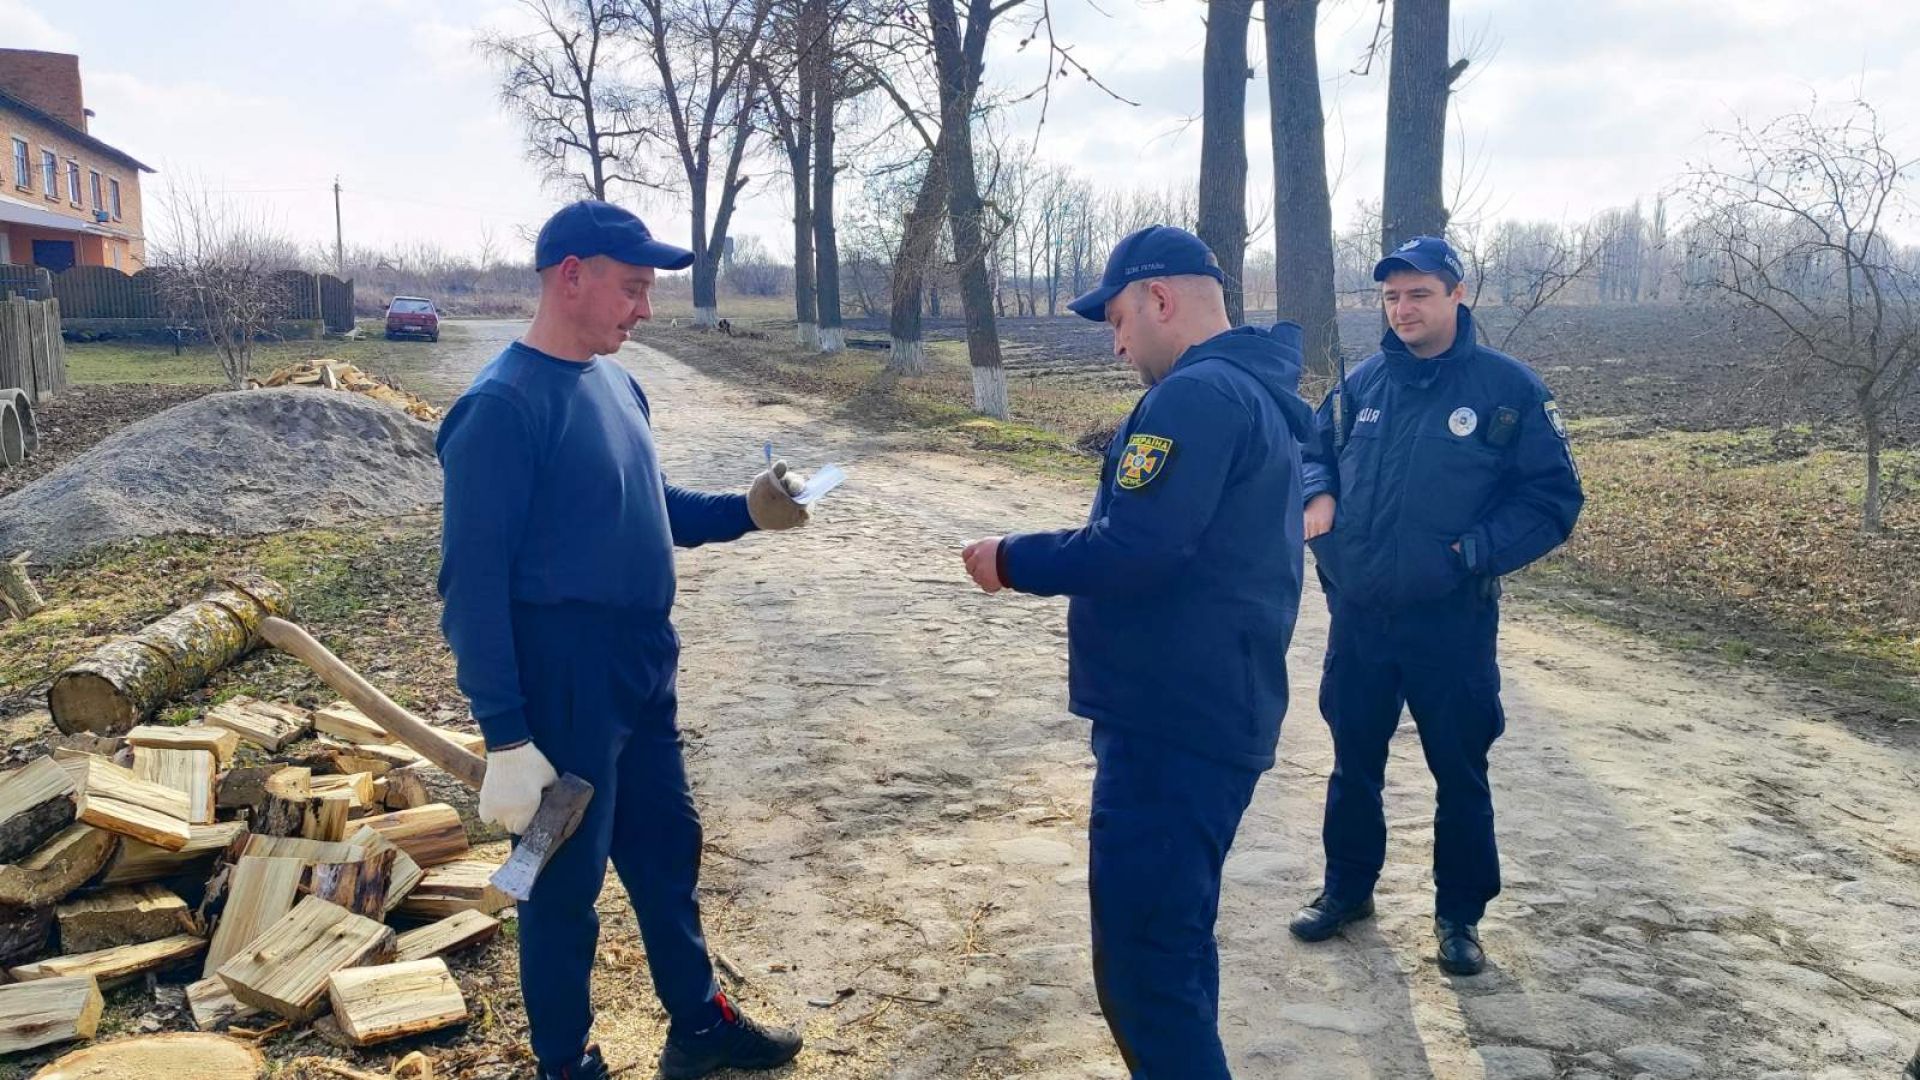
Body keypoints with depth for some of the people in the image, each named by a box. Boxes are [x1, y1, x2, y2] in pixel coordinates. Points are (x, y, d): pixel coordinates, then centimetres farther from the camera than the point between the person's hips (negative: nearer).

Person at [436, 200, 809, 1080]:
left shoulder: (616, 385, 6)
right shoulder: (502, 406, -19)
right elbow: (473, 583, -20)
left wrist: (745, 511, 0)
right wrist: (505, 738, -21)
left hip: (643, 672, 8)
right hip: (562, 686, -8)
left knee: (668, 850, 20)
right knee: (565, 881, 9)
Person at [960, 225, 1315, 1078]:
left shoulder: (1197, 394, -17)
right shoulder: (1256, 393, 17)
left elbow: (1132, 551, -25)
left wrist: (1013, 561, -11)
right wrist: (1044, 554, 13)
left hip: (1172, 726, -11)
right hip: (1216, 713, 11)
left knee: (1142, 966, -3)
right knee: (1172, 941, 22)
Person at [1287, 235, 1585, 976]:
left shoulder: (1507, 386, -8)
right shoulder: (1363, 382, 4)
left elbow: (1553, 498, -8)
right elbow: (1315, 450, 17)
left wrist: (1472, 552, -18)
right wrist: (1317, 495, -4)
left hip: (1452, 623, -3)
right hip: (1357, 617, 4)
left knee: (1460, 772, 11)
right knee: (1353, 759, 17)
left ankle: (1460, 914, 29)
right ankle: (1347, 888, 37)